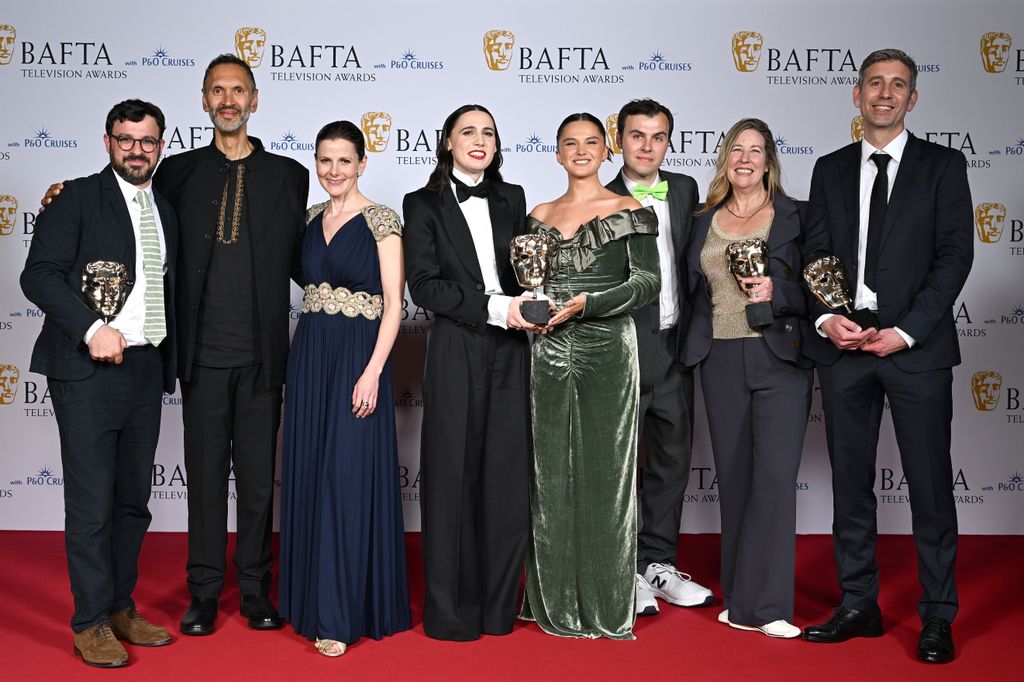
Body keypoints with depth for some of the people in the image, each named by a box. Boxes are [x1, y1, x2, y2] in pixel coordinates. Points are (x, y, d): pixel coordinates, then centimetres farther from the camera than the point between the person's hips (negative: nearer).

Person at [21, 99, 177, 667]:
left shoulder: (166, 212, 15)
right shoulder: (79, 198, -3)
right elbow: (38, 274, -11)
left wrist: (167, 360, 12)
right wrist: (91, 329, -21)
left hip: (145, 370, 6)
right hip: (87, 370, -6)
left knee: (133, 499, 13)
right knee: (91, 502, -2)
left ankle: (120, 607, 26)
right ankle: (91, 623, 10)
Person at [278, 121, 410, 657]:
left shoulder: (380, 219, -6)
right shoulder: (312, 218, 12)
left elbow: (393, 302, -10)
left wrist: (372, 371, -19)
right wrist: (301, 361, 9)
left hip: (356, 357, -6)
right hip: (307, 356, 6)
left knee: (348, 478, -5)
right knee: (308, 477, 10)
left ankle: (343, 613, 4)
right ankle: (312, 597, 24)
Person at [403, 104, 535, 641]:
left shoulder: (512, 199, 15)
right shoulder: (424, 205, 3)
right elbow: (423, 285, -7)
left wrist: (528, 305, -5)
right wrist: (496, 308, -15)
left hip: (510, 350, 4)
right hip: (456, 350, -3)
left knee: (507, 475, 5)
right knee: (454, 474, 1)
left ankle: (499, 604, 17)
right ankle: (450, 608, 13)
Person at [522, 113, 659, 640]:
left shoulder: (629, 211, 1)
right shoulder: (540, 216, 13)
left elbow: (647, 283, -6)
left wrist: (587, 304, -18)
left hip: (606, 352, -3)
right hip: (550, 354, 4)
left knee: (603, 471, 0)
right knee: (552, 473, 6)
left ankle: (606, 605, 13)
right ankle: (556, 602, 19)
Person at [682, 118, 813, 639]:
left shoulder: (793, 216, 3)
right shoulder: (705, 221, 14)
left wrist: (776, 294, -16)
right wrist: (695, 349, 5)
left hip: (778, 358, -3)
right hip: (720, 361, 4)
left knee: (774, 475, -9)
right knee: (734, 475, 7)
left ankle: (764, 604, -3)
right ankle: (740, 597, 18)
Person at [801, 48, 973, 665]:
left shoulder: (943, 165, 4)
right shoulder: (831, 170, 12)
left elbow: (955, 255, -4)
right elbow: (815, 255, 10)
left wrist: (906, 331, -13)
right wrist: (825, 317, -8)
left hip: (917, 345, -3)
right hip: (843, 347, 3)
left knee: (931, 486, 2)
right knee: (851, 482, 9)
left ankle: (938, 618, 14)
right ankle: (859, 606, 21)